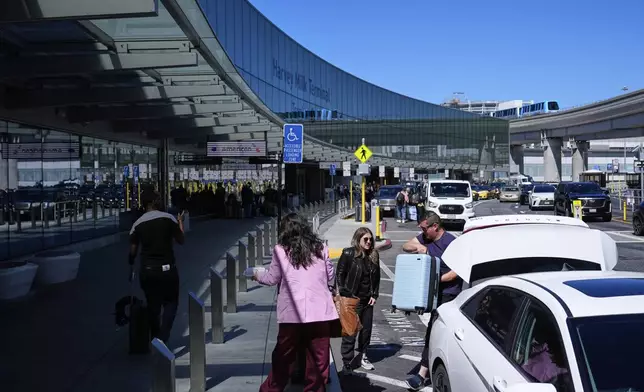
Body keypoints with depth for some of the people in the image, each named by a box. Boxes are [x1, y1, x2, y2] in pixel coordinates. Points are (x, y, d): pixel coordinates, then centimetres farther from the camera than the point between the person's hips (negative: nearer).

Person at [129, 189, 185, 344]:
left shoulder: (137, 224, 0)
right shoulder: (169, 218, -7)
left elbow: (132, 251, 1)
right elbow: (181, 241, 2)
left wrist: (131, 268, 16)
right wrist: (180, 223, 17)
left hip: (147, 271, 2)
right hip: (167, 268, -2)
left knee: (153, 305, 15)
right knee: (171, 302, 10)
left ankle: (155, 338, 23)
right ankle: (163, 336, -8)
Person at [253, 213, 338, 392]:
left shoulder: (281, 250, 2)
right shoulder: (321, 248, 8)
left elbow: (273, 278, 11)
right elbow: (330, 279, 14)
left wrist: (257, 275, 31)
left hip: (292, 312, -1)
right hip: (320, 310, 1)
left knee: (283, 357, 13)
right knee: (319, 359, 9)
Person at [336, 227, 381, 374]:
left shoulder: (374, 255, 5)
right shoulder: (348, 254, -10)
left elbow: (377, 277, 13)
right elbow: (340, 274, -7)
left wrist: (374, 295, 5)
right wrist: (344, 295, -11)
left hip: (367, 300, 5)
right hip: (352, 300, -5)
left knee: (366, 329, 13)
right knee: (350, 332, -2)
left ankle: (363, 357, 31)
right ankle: (347, 363, 5)